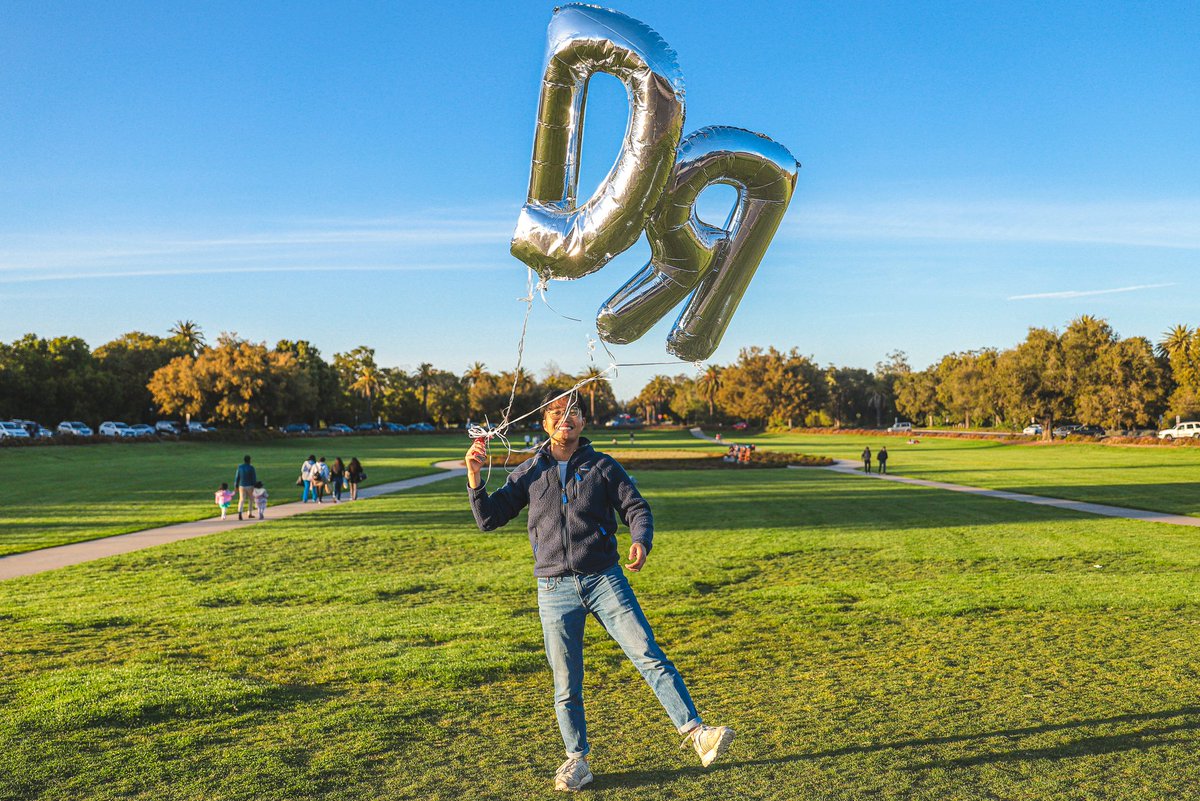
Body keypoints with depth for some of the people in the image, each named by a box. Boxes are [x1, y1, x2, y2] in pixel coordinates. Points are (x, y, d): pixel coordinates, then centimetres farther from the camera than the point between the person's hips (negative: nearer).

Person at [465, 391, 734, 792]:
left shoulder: (603, 466, 6)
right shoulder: (529, 473, 9)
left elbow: (637, 508, 2)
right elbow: (488, 519, 10)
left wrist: (640, 541, -20)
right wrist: (475, 476, -6)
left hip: (605, 579, -1)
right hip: (555, 590, 1)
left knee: (649, 656, -11)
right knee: (566, 683, 5)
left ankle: (696, 732, -8)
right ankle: (577, 760, 20)